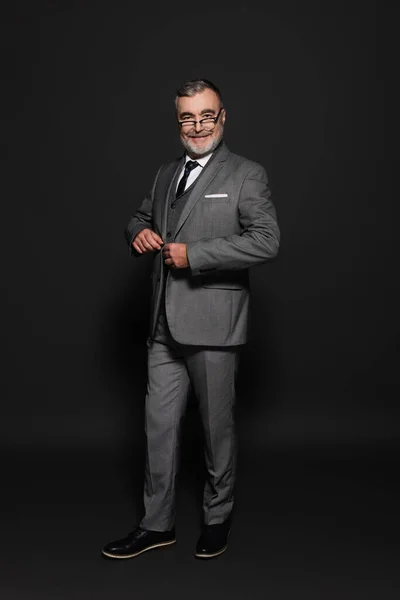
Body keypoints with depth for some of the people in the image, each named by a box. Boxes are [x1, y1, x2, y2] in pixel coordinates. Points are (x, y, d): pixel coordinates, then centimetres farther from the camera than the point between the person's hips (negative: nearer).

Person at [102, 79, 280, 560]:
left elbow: (267, 241, -16)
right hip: (165, 325, 6)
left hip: (212, 324, -5)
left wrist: (193, 254, -19)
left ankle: (217, 517, 29)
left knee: (217, 426, 8)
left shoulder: (246, 175, -4)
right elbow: (141, 217, 29)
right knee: (159, 425, 9)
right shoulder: (166, 174, 15)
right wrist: (139, 234, 4)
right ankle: (157, 524, 24)